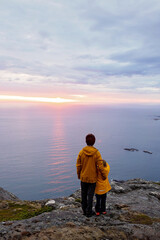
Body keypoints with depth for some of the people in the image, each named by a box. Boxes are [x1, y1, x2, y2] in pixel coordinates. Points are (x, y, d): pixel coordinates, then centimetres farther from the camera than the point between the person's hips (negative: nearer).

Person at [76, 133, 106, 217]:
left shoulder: (81, 152, -11)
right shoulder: (96, 153, -16)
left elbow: (78, 165, -4)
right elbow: (100, 166, -14)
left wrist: (78, 174, 11)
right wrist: (104, 175, 1)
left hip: (83, 177, 2)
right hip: (92, 178, -2)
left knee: (84, 194, 16)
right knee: (90, 195, 10)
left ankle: (84, 210, 29)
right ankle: (89, 212, 21)